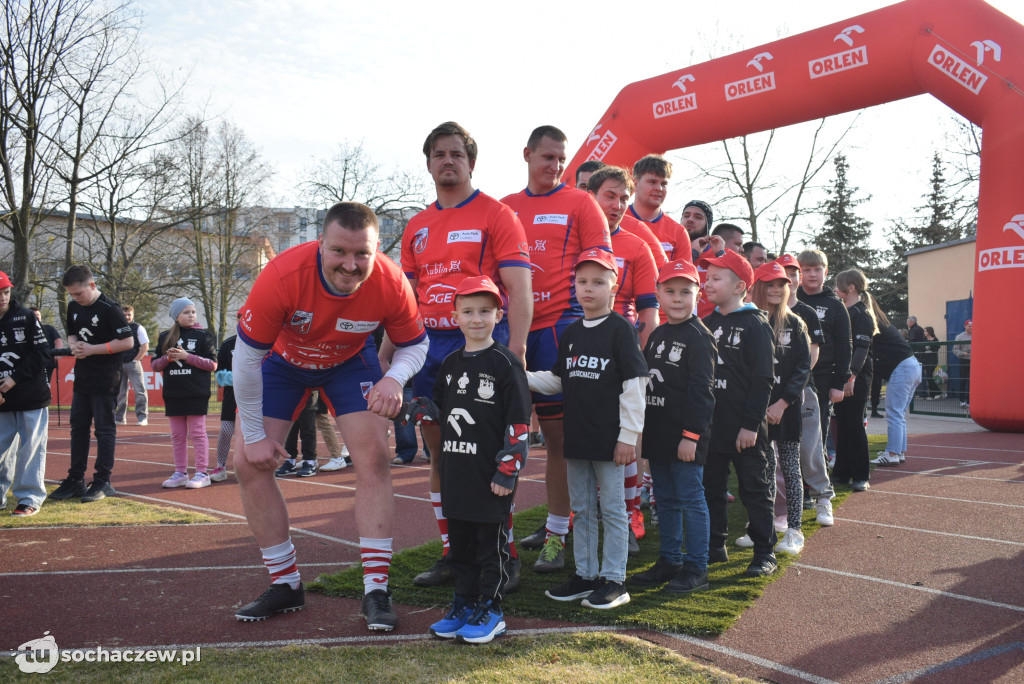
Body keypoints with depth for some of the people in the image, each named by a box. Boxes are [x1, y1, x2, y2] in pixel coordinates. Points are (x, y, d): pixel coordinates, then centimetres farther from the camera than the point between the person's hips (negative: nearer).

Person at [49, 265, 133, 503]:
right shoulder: (73, 307, 8)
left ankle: (103, 482, 6)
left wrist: (92, 349, -19)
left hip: (105, 380, -8)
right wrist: (74, 346, -3)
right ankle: (75, 480, 21)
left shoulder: (109, 308, -15)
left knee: (104, 429, -1)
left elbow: (127, 342, -17)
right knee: (78, 427, 12)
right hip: (82, 377, 8)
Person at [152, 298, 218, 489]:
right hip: (173, 394, 4)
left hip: (196, 394, -4)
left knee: (197, 433, -2)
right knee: (177, 435, 10)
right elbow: (155, 365, 11)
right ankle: (180, 473, 18)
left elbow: (212, 364, -6)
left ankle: (202, 473, 3)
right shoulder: (165, 337, 11)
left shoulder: (203, 335, 0)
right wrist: (167, 358, -9)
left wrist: (187, 356, -14)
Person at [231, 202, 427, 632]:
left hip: (350, 361, 0)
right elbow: (246, 355, -25)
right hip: (282, 360, 0)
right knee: (249, 463, -6)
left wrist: (395, 378, -36)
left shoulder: (390, 283, -31)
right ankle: (286, 585, 10)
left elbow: (415, 344, -12)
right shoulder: (282, 276, -36)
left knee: (373, 456, -15)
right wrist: (253, 434, -18)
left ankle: (376, 590, -5)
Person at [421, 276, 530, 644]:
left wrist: (508, 470, -15)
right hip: (456, 472, 6)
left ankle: (491, 610, 16)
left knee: (492, 543, 5)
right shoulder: (450, 363, 11)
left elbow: (519, 422, -12)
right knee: (460, 542, 15)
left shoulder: (505, 363, -9)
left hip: (491, 475, -6)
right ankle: (464, 604, 28)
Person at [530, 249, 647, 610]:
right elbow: (558, 379, 17)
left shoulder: (621, 329, -8)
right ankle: (585, 574, 26)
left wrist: (628, 435, -15)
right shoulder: (572, 333, 12)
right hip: (576, 436, 7)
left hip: (609, 437, -7)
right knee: (582, 509, 14)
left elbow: (634, 384, -11)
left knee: (612, 508, 3)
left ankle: (614, 580, 13)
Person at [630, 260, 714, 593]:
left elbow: (701, 390, -16)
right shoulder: (656, 336, 13)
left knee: (690, 499, 0)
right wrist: (645, 427, 16)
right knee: (665, 500, 15)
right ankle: (669, 561, 27)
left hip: (685, 436, -8)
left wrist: (692, 434, -19)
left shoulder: (699, 337, -11)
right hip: (658, 434, 8)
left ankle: (696, 568, 10)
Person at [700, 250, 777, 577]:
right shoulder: (708, 323, 11)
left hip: (744, 427, -7)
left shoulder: (755, 324, -8)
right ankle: (715, 546, 26)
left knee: (755, 488, 3)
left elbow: (762, 379, -12)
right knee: (710, 486, 13)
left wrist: (752, 424, -15)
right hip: (710, 424, 7)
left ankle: (765, 552, 14)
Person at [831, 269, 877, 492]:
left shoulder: (861, 314, -9)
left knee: (854, 425, -4)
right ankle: (842, 473, 18)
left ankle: (861, 476, 4)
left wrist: (852, 377, -27)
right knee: (842, 425, 11)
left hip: (856, 380, -8)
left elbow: (862, 348, -19)